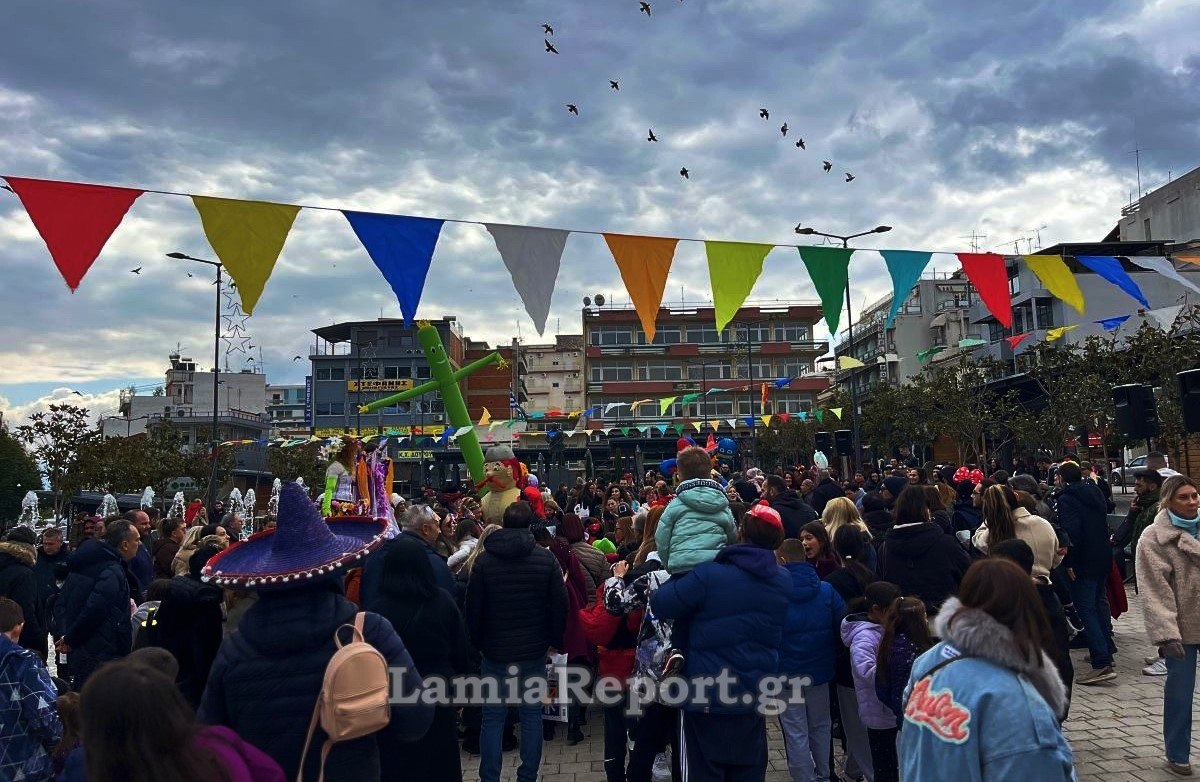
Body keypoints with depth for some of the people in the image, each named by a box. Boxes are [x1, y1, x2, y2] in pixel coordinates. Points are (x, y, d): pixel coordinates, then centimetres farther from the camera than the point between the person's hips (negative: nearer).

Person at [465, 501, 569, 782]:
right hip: (534, 651, 0)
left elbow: (473, 608, -1)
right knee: (532, 716, 11)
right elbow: (559, 605, -4)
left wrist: (477, 643, 11)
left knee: (493, 719, 8)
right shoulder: (546, 559, -6)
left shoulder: (484, 560, -6)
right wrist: (554, 641, 7)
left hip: (495, 651, 0)